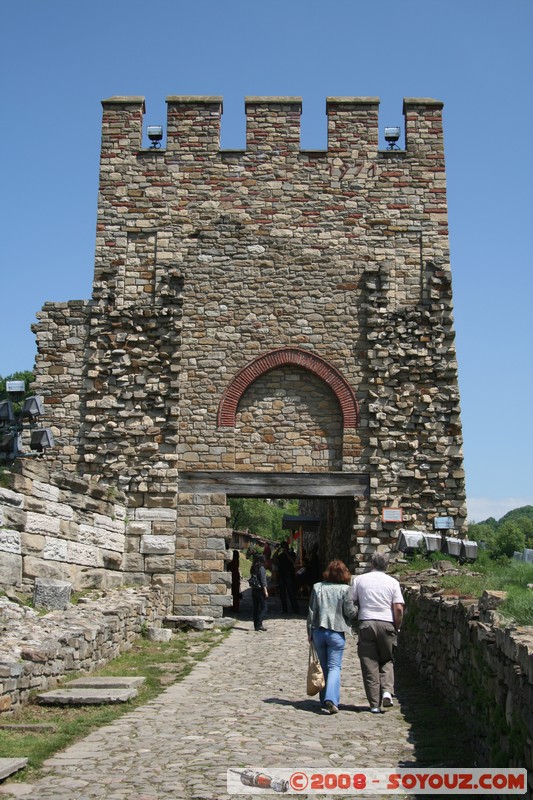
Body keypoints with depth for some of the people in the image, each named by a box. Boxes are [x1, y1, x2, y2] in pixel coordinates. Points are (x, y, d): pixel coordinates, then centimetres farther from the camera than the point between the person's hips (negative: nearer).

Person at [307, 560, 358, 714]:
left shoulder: (317, 587, 3)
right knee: (335, 667, -1)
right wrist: (358, 609, 14)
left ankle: (324, 701, 21)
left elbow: (311, 612, 3)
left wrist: (310, 632, 10)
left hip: (318, 631, 3)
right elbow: (350, 612, -8)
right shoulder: (345, 589, -7)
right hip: (336, 632, -3)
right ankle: (331, 699, -19)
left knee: (324, 667, 15)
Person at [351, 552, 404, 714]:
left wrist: (354, 624, 20)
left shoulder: (359, 579, 6)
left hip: (366, 623, 0)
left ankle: (375, 704, 4)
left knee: (369, 664, 4)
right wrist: (396, 628, 8)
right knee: (387, 661, 17)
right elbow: (399, 608, -3)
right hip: (386, 624, 0)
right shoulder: (392, 582, 4)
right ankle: (387, 691, -4)